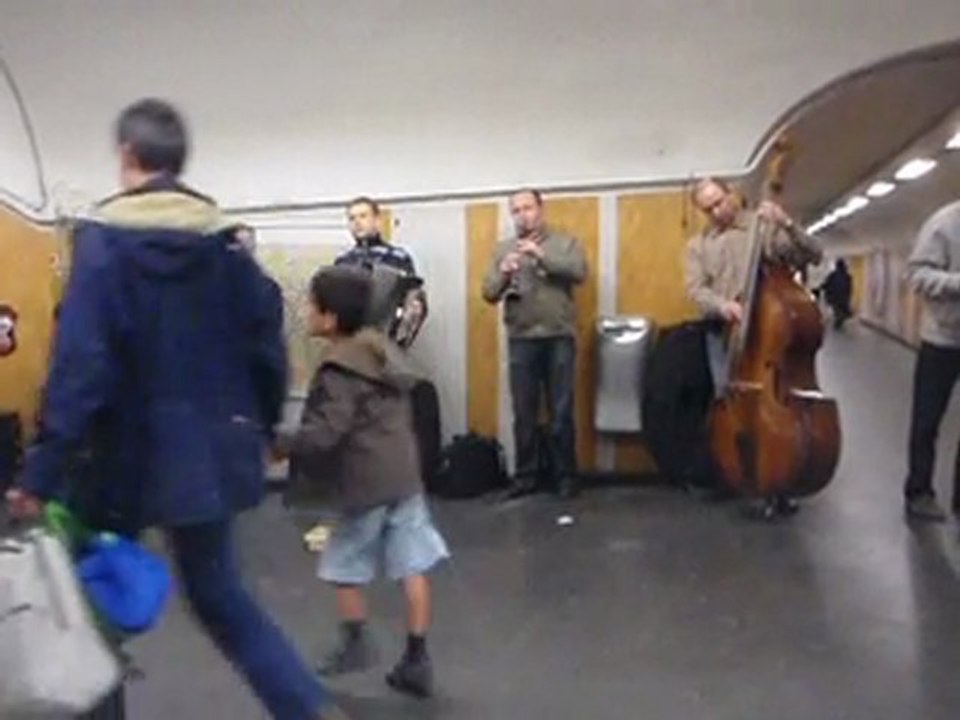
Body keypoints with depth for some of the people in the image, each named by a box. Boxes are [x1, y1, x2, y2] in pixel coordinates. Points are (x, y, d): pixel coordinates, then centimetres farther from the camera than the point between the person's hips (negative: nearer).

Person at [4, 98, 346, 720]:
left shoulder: (104, 238, -10)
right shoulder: (225, 240, 4)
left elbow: (80, 362, -18)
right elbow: (267, 343, 5)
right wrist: (260, 426, 18)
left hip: (130, 452, -4)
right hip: (211, 449, 5)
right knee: (219, 595, 15)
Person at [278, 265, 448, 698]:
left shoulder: (338, 372, -15)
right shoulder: (379, 351, 11)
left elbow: (324, 433, -24)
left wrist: (279, 442, -16)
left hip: (366, 481, -8)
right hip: (404, 473, 8)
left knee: (343, 566, 14)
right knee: (412, 567, 7)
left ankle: (356, 643, 28)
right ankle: (417, 660, 14)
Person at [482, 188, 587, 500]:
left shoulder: (566, 243, 7)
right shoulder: (503, 249, 12)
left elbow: (579, 272, -10)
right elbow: (489, 293, 6)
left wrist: (542, 256, -17)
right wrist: (503, 273, -14)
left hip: (559, 338, -2)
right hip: (521, 340, 2)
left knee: (561, 412, 2)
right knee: (524, 413, 5)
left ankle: (566, 476, 12)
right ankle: (525, 475, 15)